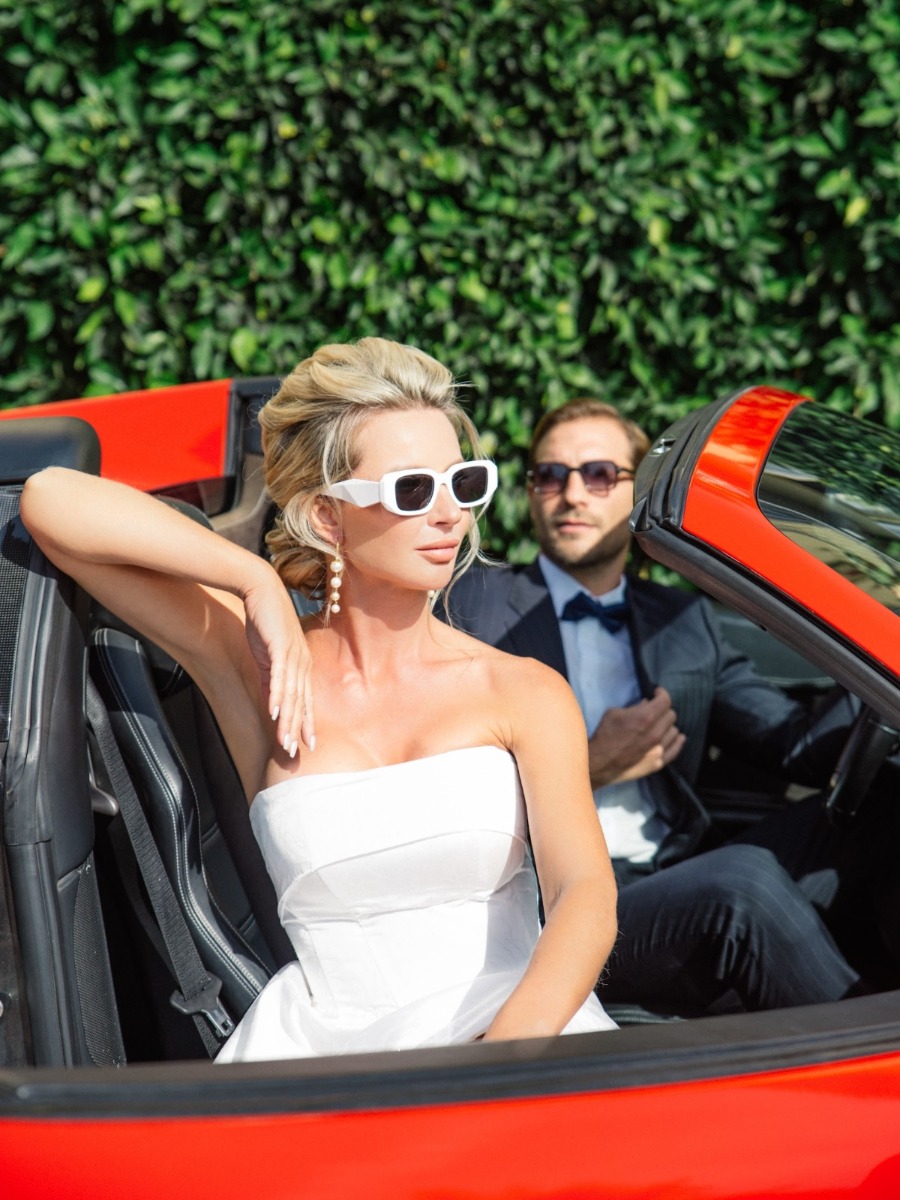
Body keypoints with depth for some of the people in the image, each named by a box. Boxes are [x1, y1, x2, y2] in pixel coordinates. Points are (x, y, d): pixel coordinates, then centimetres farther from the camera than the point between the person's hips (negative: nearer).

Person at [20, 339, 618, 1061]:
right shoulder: (262, 667, 4)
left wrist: (504, 1056, -30)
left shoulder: (525, 694, 4)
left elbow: (586, 897, -11)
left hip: (524, 1032, 0)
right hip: (332, 1048, 1)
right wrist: (260, 584, -6)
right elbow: (51, 502, 0)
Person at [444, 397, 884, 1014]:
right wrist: (586, 767, -8)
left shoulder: (687, 622, 22)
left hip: (685, 884, 5)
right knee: (743, 881, -32)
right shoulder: (478, 604, 9)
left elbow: (803, 746, 12)